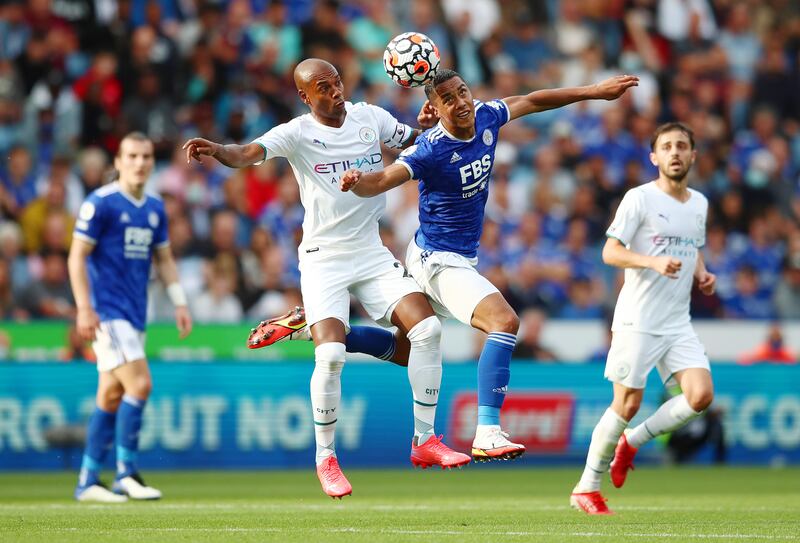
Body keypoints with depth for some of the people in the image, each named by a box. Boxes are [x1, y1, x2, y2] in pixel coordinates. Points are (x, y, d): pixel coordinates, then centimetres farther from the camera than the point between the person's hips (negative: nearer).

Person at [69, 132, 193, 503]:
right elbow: (77, 256, -10)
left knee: (112, 395, 8)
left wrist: (179, 303, 11)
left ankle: (88, 480, 13)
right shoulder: (100, 203, -9)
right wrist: (84, 308, -17)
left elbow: (164, 259, 21)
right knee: (139, 384, -17)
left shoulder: (155, 208, 12)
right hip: (106, 311, -7)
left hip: (135, 313, 7)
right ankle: (126, 473, -9)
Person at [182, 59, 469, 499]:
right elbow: (250, 153, -28)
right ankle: (325, 459, -1)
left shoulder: (370, 117, 2)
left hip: (371, 253, 4)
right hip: (323, 260, -4)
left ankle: (424, 439, 3)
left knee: (427, 327, -11)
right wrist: (218, 151, -50)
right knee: (331, 354, -21)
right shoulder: (296, 133, -11)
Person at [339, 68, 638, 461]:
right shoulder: (431, 149, -25)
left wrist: (594, 91, 16)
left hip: (462, 258, 9)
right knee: (505, 322, -27)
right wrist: (358, 182, -58)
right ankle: (487, 435, -32)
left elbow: (531, 101, 11)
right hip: (438, 261, -9)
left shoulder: (486, 117, -5)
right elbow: (381, 181, -35)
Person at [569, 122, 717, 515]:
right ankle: (586, 488, 10)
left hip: (678, 324, 6)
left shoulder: (699, 203, 12)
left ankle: (632, 441, 13)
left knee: (700, 395, -10)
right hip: (638, 321, -6)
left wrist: (702, 275, 7)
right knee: (627, 404, -4)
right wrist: (654, 262, -28)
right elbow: (610, 252, -13)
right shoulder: (639, 198, -8)